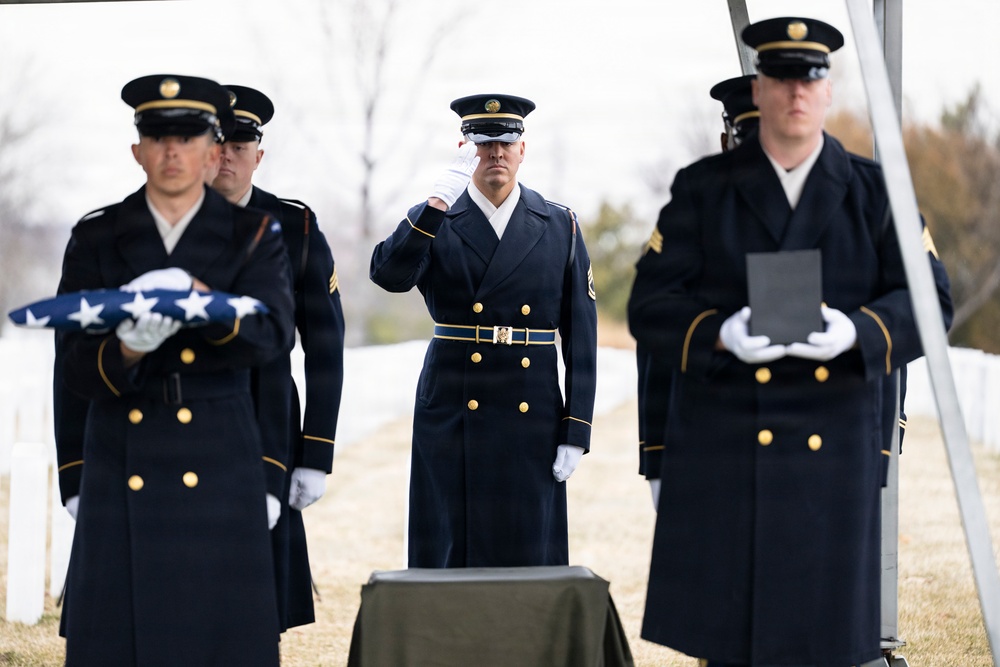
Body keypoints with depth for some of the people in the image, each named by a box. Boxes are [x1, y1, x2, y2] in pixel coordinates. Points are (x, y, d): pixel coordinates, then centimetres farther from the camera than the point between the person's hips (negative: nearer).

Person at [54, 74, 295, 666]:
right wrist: (128, 349, -24)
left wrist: (194, 295, -31)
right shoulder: (95, 239, 7)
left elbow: (272, 334, -14)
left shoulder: (255, 236, 5)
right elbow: (74, 370, -1)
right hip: (121, 476, 1)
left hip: (220, 473, -1)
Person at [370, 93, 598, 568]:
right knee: (448, 560, 0)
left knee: (529, 562, 2)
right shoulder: (432, 222, 5)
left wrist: (576, 431, -1)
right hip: (451, 420, -1)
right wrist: (441, 198, -23)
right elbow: (389, 275, -16)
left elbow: (580, 337, 6)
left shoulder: (560, 227, 7)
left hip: (533, 422, 1)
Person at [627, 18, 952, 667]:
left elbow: (924, 304, 1)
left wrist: (857, 332, -21)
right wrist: (721, 333, -21)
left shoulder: (875, 192, 8)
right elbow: (651, 305, -1)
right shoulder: (702, 188, 6)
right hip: (723, 445, -1)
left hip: (836, 446, 1)